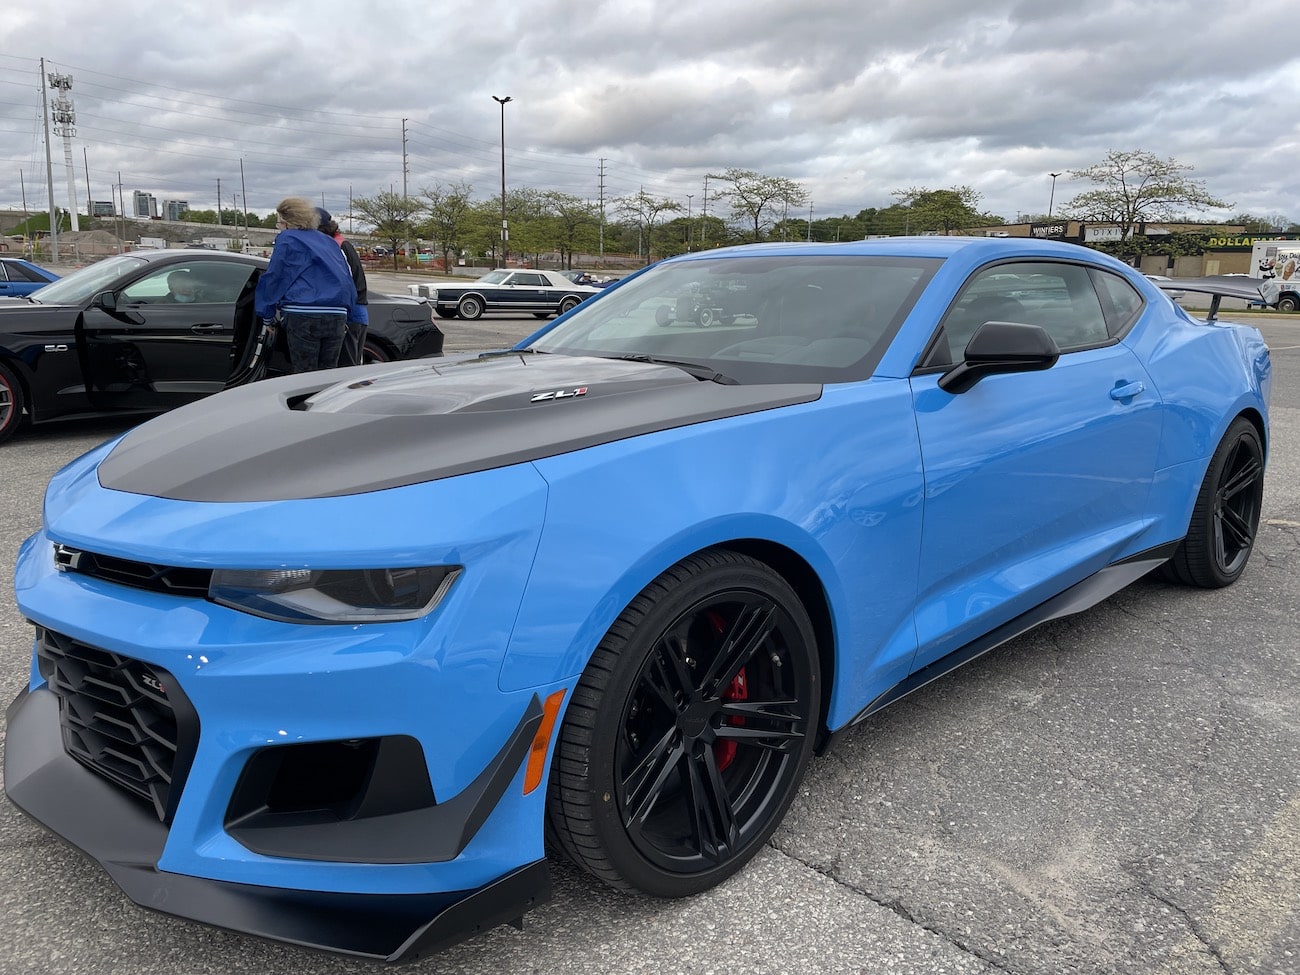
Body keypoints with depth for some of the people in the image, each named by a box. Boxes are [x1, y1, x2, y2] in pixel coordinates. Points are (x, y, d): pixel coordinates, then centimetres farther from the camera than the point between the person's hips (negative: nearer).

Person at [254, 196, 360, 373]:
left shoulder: (286, 239, 4)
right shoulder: (328, 242, 22)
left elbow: (273, 277, 2)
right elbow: (348, 280, 23)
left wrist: (267, 314, 10)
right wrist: (348, 316, 26)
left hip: (303, 316, -6)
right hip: (337, 317, 6)